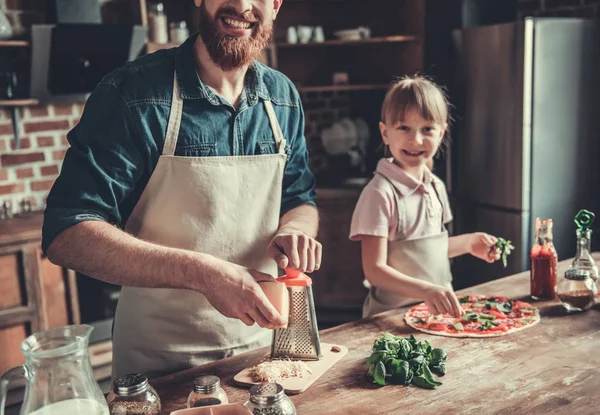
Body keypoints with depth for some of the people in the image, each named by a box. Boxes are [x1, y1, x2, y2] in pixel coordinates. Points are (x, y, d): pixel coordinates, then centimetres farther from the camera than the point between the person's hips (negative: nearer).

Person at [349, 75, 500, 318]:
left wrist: (469, 243, 13)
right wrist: (425, 290, -29)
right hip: (392, 316, -7)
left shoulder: (435, 186, 7)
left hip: (439, 309, 7)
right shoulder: (380, 193, -16)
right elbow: (374, 270, -18)